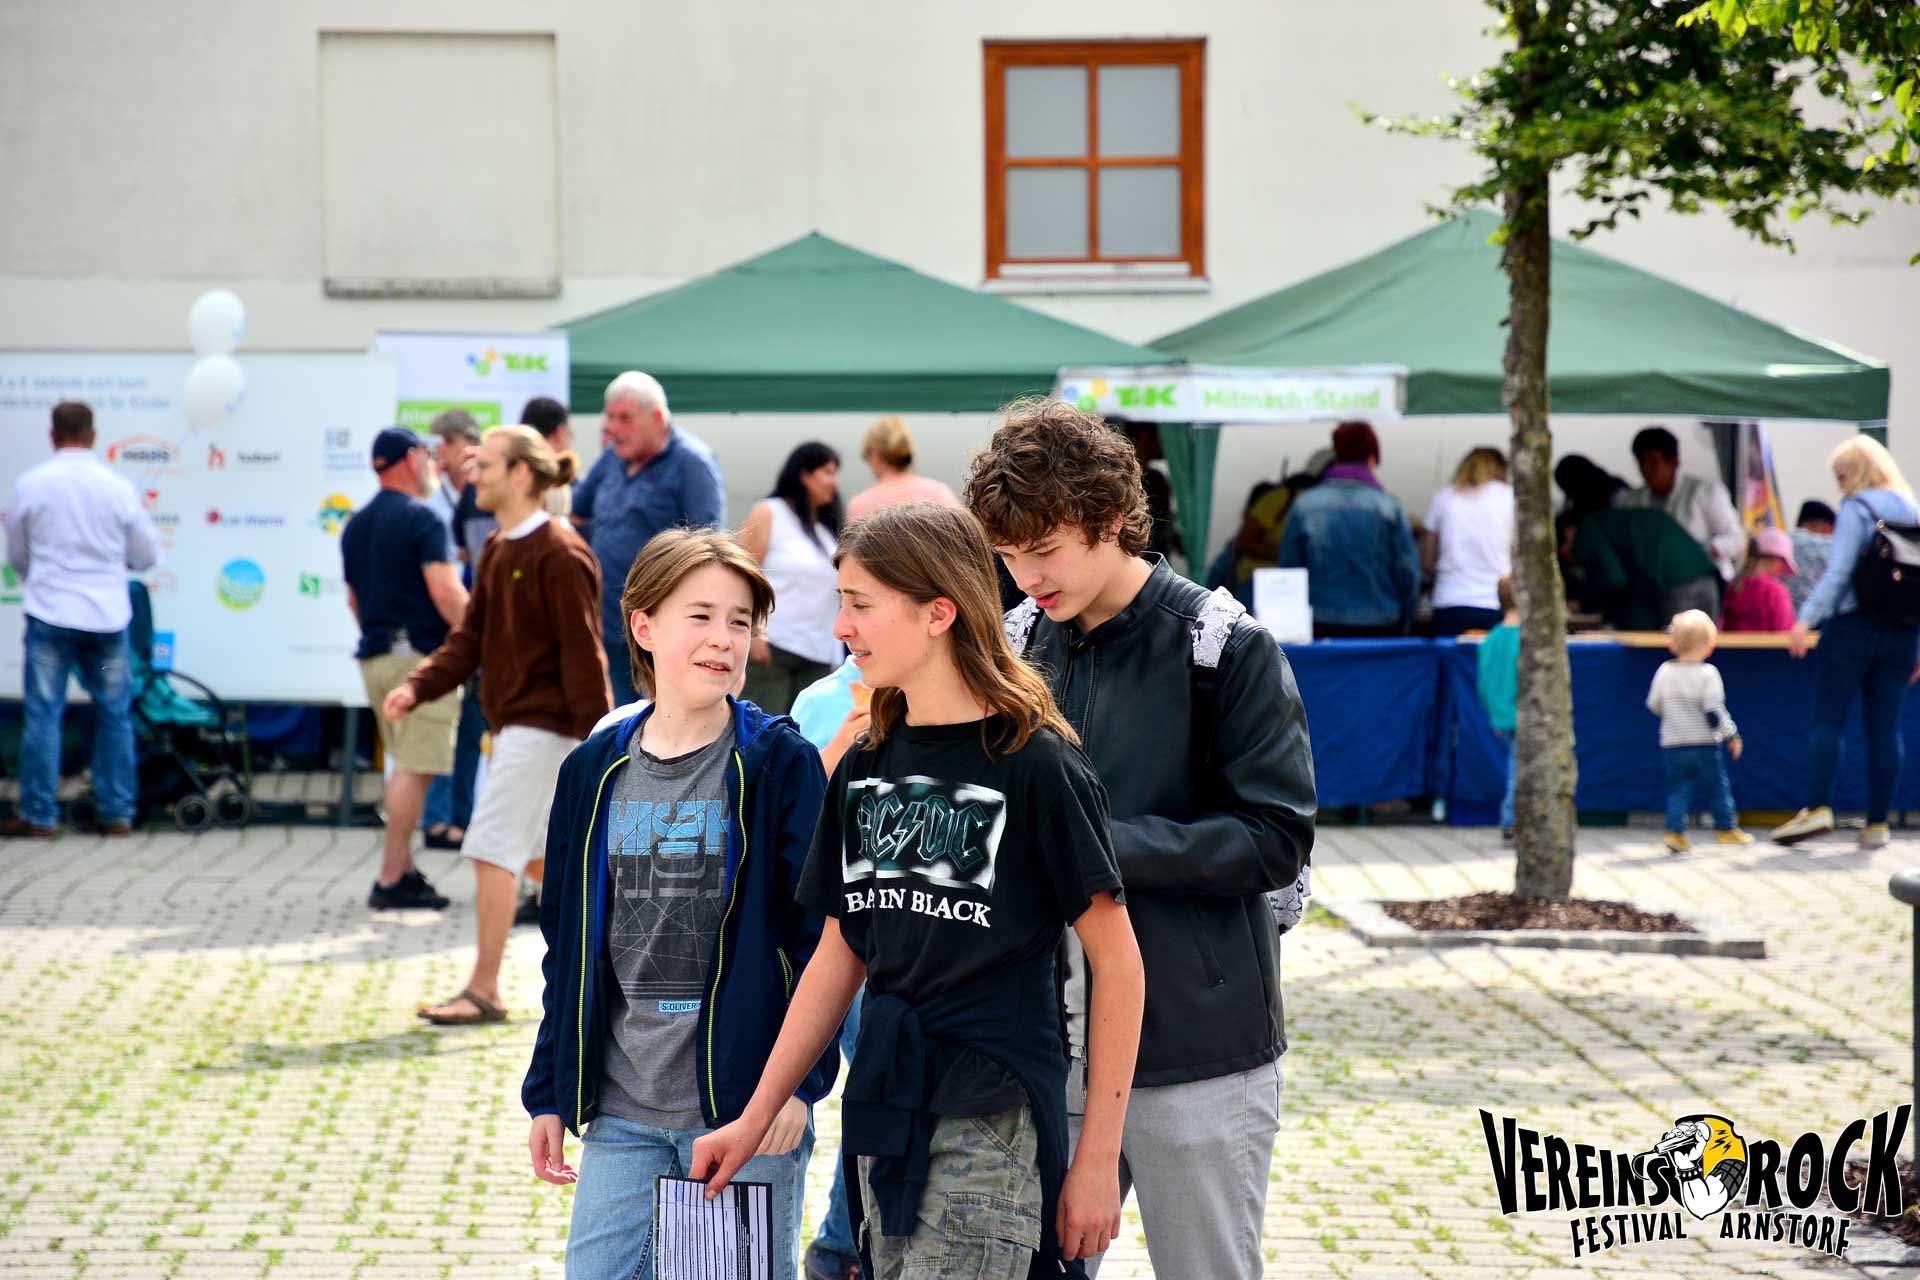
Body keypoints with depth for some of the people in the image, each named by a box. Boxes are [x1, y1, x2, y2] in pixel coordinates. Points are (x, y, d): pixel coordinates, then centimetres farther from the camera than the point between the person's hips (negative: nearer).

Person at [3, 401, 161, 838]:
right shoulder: (117, 487, -4)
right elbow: (148, 555, 5)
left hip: (50, 611, -1)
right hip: (107, 615, 1)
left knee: (43, 714, 4)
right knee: (114, 715, 10)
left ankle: (39, 816, 4)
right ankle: (117, 813, 12)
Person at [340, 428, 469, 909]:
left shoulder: (356, 525, 15)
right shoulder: (420, 519, -10)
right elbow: (446, 593, -18)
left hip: (375, 656, 8)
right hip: (421, 654, -8)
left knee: (409, 767, 16)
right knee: (415, 769, -7)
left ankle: (405, 870, 15)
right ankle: (392, 879, -9)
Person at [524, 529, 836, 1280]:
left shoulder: (780, 763, -4)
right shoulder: (594, 773, 8)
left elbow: (823, 936, -6)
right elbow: (567, 951, 14)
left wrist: (798, 1081, -14)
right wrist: (548, 1095, 12)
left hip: (746, 1105, -4)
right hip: (622, 1109, 4)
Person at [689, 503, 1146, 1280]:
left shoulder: (1033, 763, -9)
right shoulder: (866, 764, 9)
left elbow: (1116, 961, -8)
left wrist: (1098, 1157, -9)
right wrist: (754, 1119, 15)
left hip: (993, 1121, -6)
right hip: (885, 1112, 6)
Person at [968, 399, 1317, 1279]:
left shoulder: (1226, 648, -9)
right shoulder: (1019, 643, 7)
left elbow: (1277, 840, -13)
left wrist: (1105, 845, -20)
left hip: (1197, 1056, -5)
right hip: (1049, 1048, 5)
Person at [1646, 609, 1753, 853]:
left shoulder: (1664, 671, -1)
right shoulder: (1707, 673, -13)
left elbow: (1653, 705, 8)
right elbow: (1714, 711, -17)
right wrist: (1731, 734, -7)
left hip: (1672, 744, 3)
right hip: (1705, 744, -3)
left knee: (1678, 789, 6)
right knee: (1717, 786, 12)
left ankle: (1675, 830, -7)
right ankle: (1726, 828, 20)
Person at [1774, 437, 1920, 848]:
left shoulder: (1857, 509, -5)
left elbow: (1838, 572, -15)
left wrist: (1805, 620, -16)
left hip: (1854, 626, -6)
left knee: (1827, 721, -2)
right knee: (1885, 726, 5)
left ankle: (1818, 807, -12)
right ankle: (1877, 822, 4)